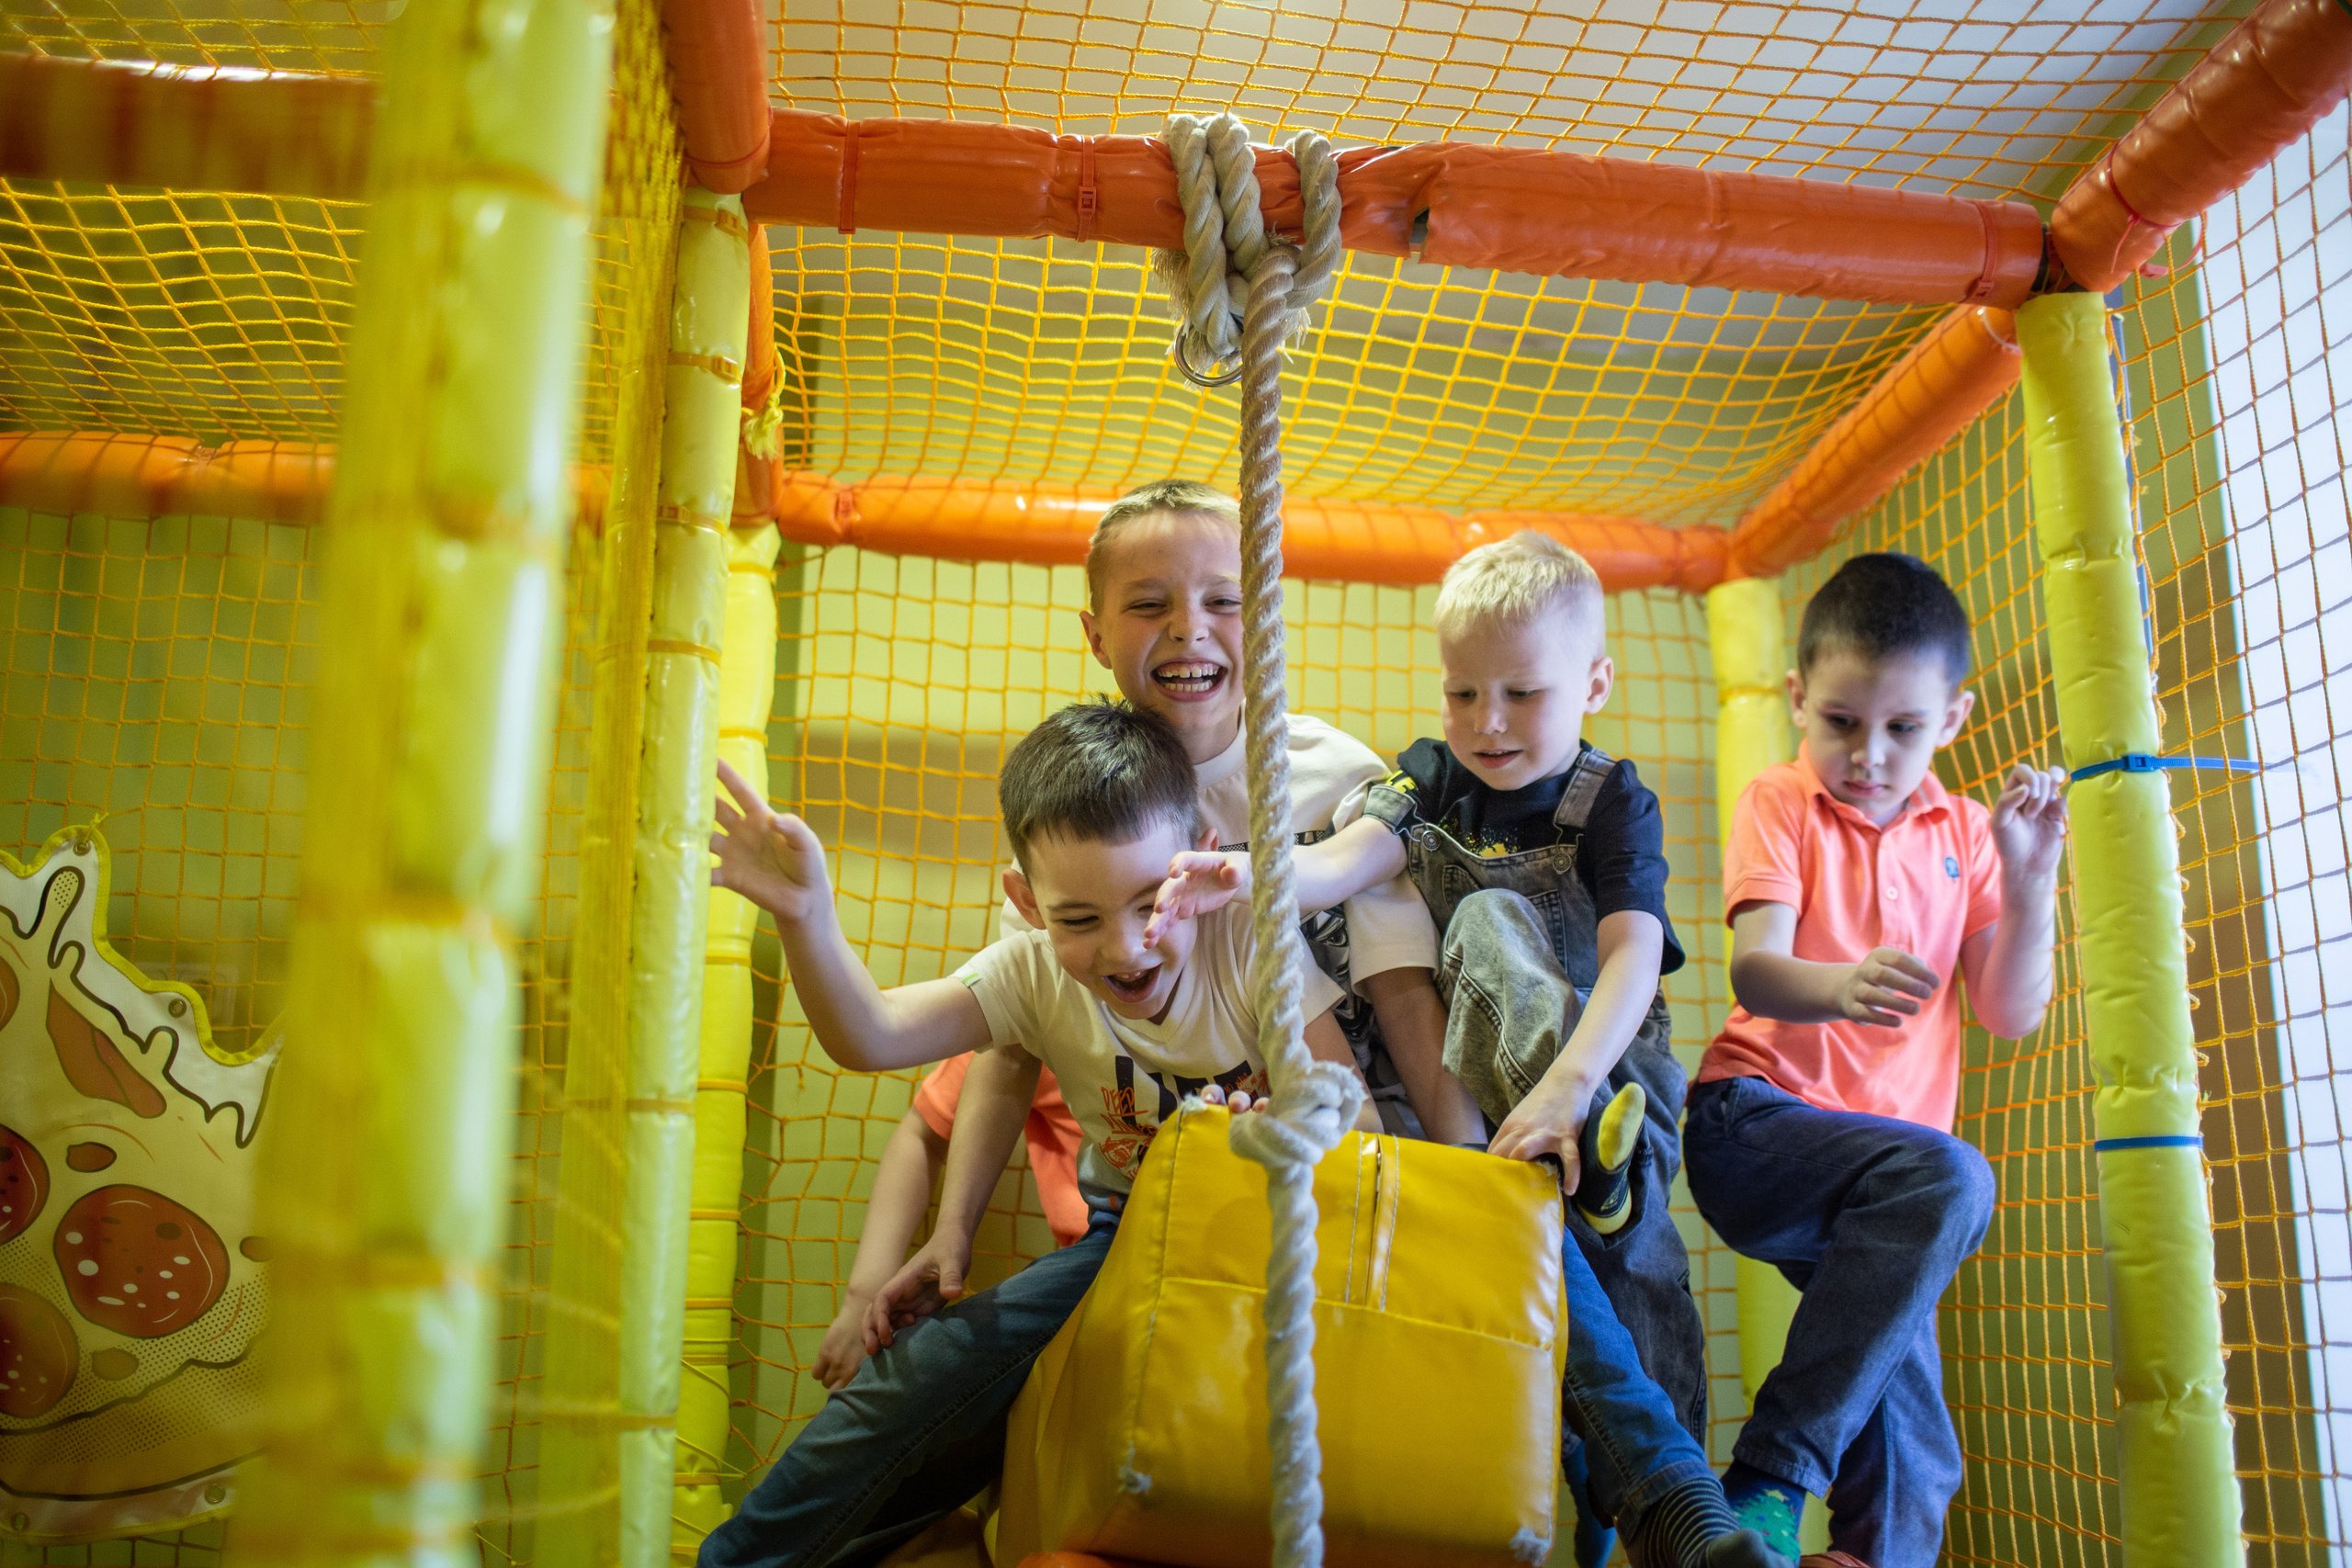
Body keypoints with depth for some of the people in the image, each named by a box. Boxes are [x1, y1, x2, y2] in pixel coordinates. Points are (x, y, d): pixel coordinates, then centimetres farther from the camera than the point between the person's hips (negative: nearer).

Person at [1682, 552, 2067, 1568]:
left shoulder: (1964, 833, 13)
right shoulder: (1782, 803, 2)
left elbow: (2009, 1013, 7)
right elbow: (1754, 970, -14)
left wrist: (2030, 877, -6)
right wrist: (1839, 986, -35)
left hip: (1882, 1162, 5)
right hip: (1758, 1123, -5)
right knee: (1947, 1177, -30)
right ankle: (1770, 1477, -26)